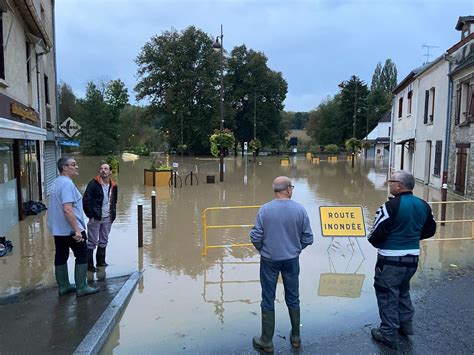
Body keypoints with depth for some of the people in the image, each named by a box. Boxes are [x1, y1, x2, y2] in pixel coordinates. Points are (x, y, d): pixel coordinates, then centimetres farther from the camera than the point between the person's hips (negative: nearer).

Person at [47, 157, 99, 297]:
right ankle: (81, 288, 5)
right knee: (82, 256, 1)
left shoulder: (57, 182, 12)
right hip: (70, 229, -9)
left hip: (58, 229, 9)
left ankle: (63, 286, 22)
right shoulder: (67, 183, -19)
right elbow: (67, 209, -27)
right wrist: (77, 230, -26)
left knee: (61, 257, 12)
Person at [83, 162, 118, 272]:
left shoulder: (113, 186, 5)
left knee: (104, 241, 16)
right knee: (92, 242, 2)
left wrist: (113, 214, 9)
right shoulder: (93, 183, -11)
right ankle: (89, 264, 11)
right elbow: (86, 200, -12)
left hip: (107, 218, 6)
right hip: (95, 218, -5)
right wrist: (90, 215, -14)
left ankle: (101, 261, 29)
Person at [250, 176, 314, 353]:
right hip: (291, 260, 2)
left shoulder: (265, 209, -14)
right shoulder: (300, 209, -10)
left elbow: (256, 237, -12)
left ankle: (267, 341, 22)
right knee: (293, 299, 19)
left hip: (269, 260, -1)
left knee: (268, 301, 11)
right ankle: (296, 337, 32)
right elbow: (308, 238, -5)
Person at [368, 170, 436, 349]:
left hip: (391, 260, -7)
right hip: (413, 258, 7)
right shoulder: (423, 205, 0)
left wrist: (377, 243, 1)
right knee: (403, 291, 27)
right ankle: (406, 324, 38)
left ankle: (389, 334, 18)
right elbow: (430, 230, 13)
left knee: (387, 295, 8)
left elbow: (375, 235, -21)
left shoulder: (391, 206, -22)